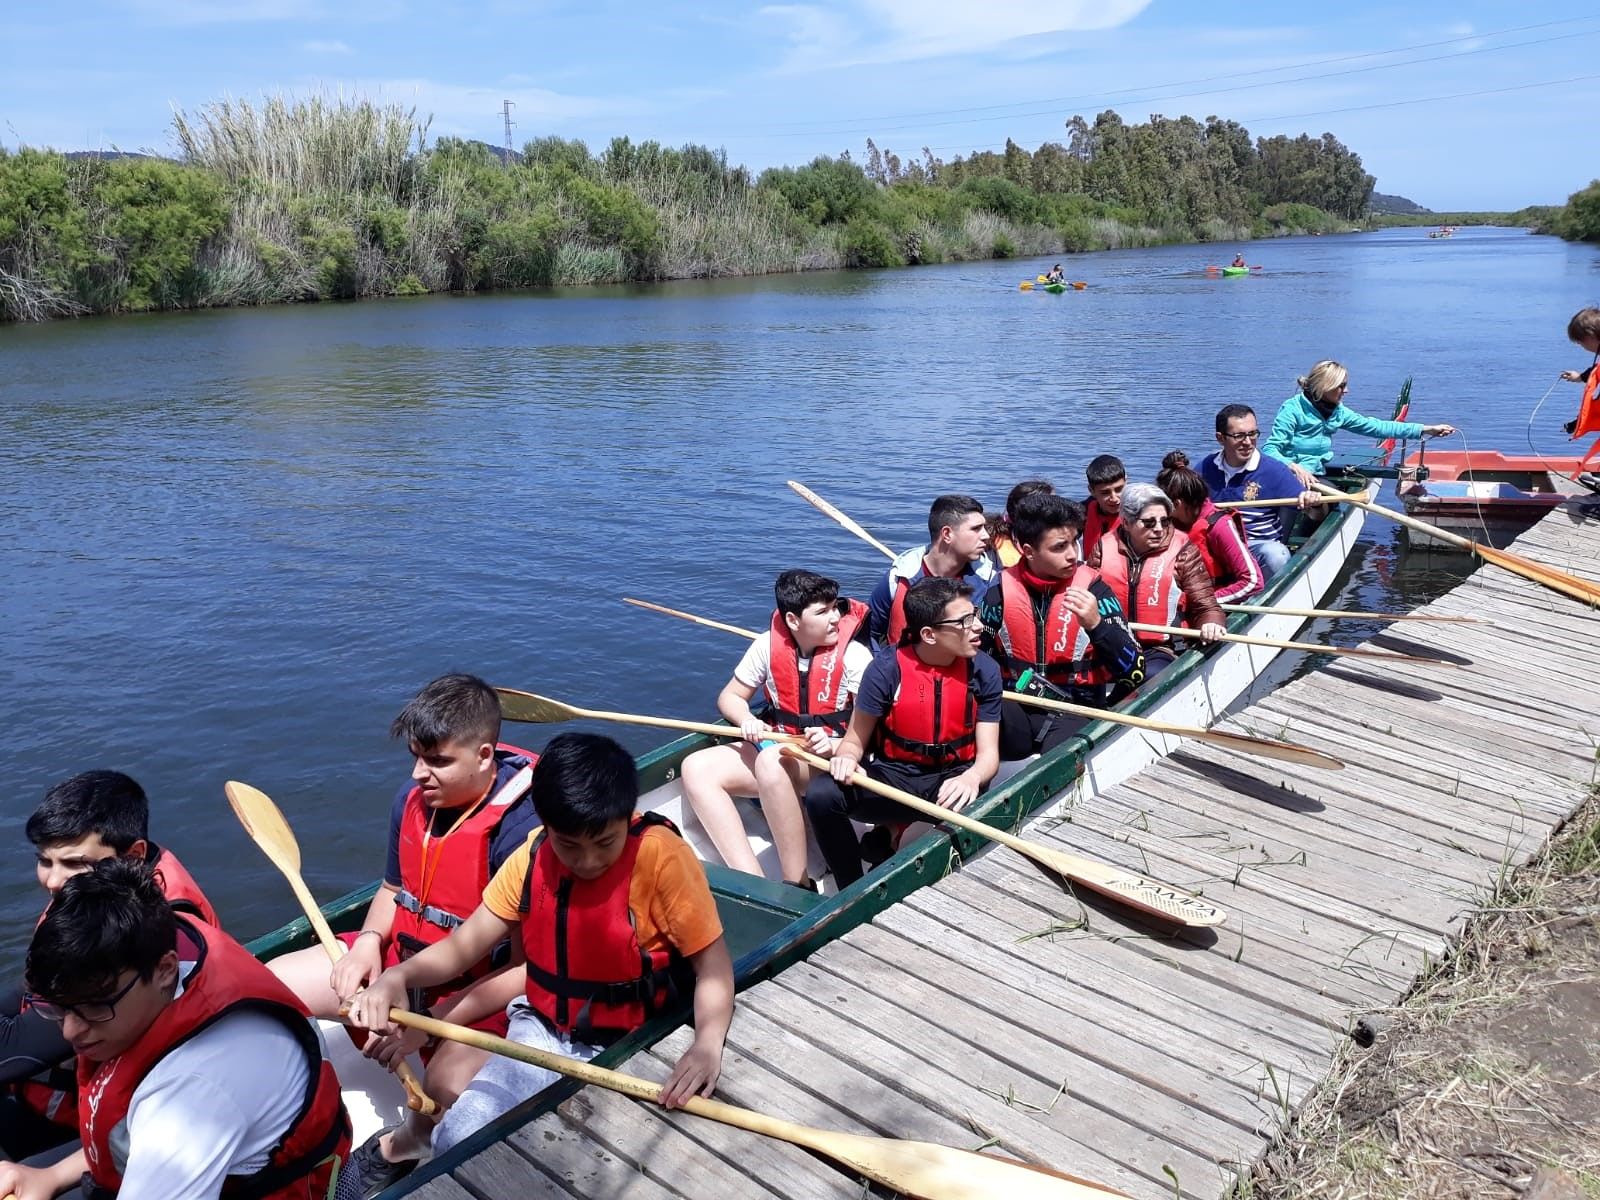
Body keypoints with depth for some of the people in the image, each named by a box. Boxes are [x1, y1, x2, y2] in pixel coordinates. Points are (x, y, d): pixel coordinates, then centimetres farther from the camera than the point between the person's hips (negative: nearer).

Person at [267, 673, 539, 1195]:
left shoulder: (522, 828, -28)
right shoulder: (412, 798, -5)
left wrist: (428, 1024, -27)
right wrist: (368, 942, -8)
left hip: (480, 986, -7)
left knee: (446, 1090, -34)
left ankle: (404, 1143, 3)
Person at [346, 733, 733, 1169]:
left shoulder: (660, 855, -21)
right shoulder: (532, 858, -5)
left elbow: (713, 962, -18)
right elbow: (464, 944, 0)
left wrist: (708, 1043, -35)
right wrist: (399, 976, -20)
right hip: (543, 1034, 4)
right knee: (459, 1140, -16)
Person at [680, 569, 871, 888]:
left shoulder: (853, 654, -10)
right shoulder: (768, 645, 0)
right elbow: (729, 697, 11)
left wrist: (836, 745, -30)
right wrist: (747, 721, -12)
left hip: (830, 758, -5)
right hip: (774, 746, 5)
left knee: (771, 761, -37)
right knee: (696, 768, -17)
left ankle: (798, 885, -28)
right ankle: (754, 884, -30)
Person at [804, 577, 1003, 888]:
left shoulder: (984, 670, -5)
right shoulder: (886, 669, -11)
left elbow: (988, 752, -7)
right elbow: (856, 740, -2)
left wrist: (972, 778, -31)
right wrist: (846, 758, -27)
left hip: (953, 777, 0)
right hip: (894, 776, 0)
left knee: (966, 810, -38)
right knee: (821, 795, -27)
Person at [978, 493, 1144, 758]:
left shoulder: (1092, 590, -3)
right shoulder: (1002, 591, 1)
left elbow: (1135, 669, -7)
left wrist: (1096, 624, -21)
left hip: (1077, 711, -2)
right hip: (1016, 709, 2)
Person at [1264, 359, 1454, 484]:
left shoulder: (1337, 411, 10)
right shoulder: (1292, 409, -12)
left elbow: (1376, 426, 12)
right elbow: (1269, 450, -18)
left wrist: (1426, 429, 10)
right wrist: (1295, 468, -37)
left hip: (1316, 478, 8)